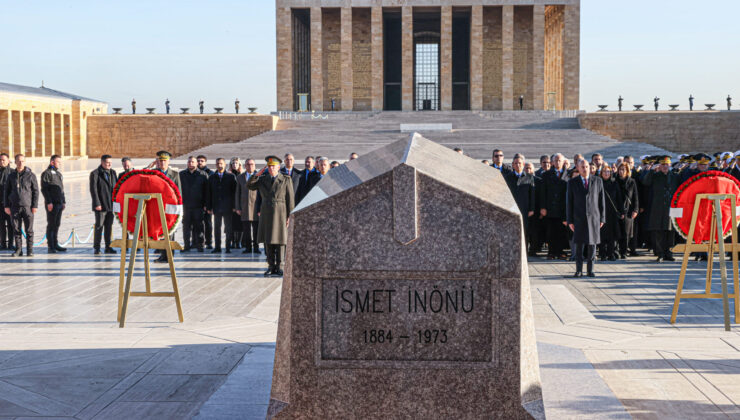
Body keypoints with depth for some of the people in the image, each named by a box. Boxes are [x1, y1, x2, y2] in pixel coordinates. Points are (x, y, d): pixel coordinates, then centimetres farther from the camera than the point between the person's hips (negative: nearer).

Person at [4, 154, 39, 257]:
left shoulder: (31, 175, 2)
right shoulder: (11, 176, 9)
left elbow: (36, 191, 2)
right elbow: (6, 191, 12)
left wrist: (35, 205, -5)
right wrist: (6, 206, 5)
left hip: (28, 206, -2)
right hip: (15, 207, 2)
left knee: (29, 230, -1)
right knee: (16, 230, 3)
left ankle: (30, 250, 6)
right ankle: (18, 250, 10)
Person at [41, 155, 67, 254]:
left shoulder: (59, 174, 19)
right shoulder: (46, 173, -7)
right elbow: (44, 189, -13)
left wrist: (64, 201, 18)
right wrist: (49, 202, -18)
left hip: (59, 203, 8)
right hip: (51, 204, -8)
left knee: (57, 224, 11)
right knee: (51, 225, -4)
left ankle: (55, 244, 18)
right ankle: (50, 246, -1)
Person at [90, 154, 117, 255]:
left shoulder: (112, 173, 14)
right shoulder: (95, 174, -5)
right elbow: (93, 190, -10)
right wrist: (97, 204, -16)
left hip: (111, 205, 6)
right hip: (101, 205, -6)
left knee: (109, 226, 9)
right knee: (99, 226, -2)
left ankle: (108, 247, 16)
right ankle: (96, 248, 4)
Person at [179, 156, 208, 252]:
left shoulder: (202, 175, 4)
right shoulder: (181, 174, 9)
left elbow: (206, 190, 3)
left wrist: (205, 204, -2)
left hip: (198, 205, -2)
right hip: (185, 204, 2)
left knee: (198, 226, -1)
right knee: (186, 226, 3)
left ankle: (199, 244, 5)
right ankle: (187, 245, 9)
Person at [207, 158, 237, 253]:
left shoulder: (231, 176, 3)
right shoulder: (212, 177, 11)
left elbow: (234, 192, 1)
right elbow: (209, 193, 10)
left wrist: (234, 206, -6)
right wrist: (209, 207, 3)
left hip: (227, 207, -2)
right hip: (216, 207, 2)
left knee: (228, 228, 1)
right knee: (217, 227, 5)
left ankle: (228, 247, 6)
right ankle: (217, 247, 11)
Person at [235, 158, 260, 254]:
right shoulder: (240, 177, 13)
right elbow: (237, 194, 13)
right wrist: (238, 208, 5)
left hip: (256, 206, -2)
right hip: (244, 207, 2)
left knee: (256, 228, -2)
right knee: (246, 229, 2)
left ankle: (256, 247, 6)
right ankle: (248, 247, 9)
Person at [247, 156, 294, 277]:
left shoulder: (286, 180, 0)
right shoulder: (263, 179, 10)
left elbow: (290, 200, -2)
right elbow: (249, 186, 8)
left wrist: (289, 216, -7)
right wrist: (257, 175, -4)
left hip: (280, 214, -3)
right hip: (266, 214, 3)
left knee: (279, 241, 0)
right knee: (267, 241, 5)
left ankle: (278, 267, 7)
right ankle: (271, 266, 12)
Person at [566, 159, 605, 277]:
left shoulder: (597, 181, 6)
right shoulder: (572, 183, 4)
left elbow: (601, 201, 7)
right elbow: (569, 203, 4)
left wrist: (602, 218, 3)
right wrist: (570, 220, -1)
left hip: (594, 218, 1)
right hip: (579, 219, -1)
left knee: (592, 244, 3)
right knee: (579, 245, -1)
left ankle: (590, 270, 11)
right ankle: (579, 270, 7)